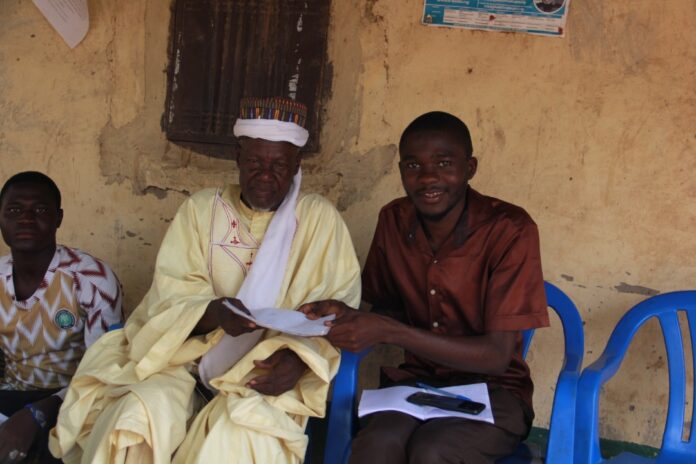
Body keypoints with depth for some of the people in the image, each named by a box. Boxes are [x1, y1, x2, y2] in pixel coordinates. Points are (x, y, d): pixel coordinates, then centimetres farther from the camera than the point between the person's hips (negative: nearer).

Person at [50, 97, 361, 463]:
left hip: (266, 372, -1)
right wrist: (213, 313, -23)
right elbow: (170, 301, 0)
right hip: (189, 359, 2)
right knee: (138, 416, -28)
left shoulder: (319, 218, 4)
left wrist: (299, 355, -22)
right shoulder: (200, 209, 8)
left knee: (243, 431, -34)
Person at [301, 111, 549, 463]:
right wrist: (351, 317, -13)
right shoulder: (393, 220, -2)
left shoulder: (510, 230, -16)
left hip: (490, 388, -2)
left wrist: (388, 332, -28)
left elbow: (497, 356, -19)